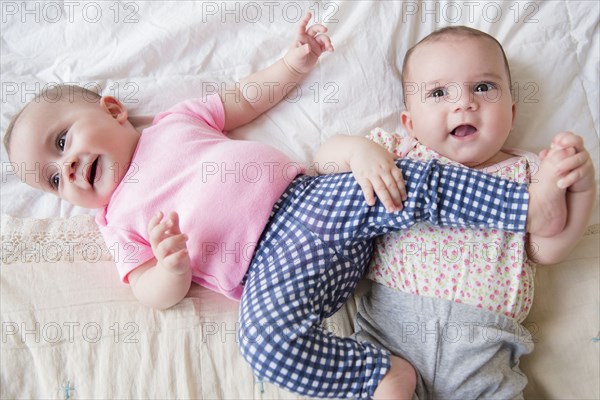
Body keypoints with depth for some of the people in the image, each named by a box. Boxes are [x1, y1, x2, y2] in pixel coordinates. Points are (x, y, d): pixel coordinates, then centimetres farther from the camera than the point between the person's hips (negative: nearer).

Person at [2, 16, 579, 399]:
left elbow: (248, 98, 27)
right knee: (267, 339, -31)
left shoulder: (174, 121, 22)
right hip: (270, 265, -2)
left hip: (311, 198, 2)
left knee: (403, 184, -18)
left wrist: (294, 62, 17)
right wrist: (172, 265, -16)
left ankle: (532, 205, -8)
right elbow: (158, 295, 7)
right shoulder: (118, 219, 16)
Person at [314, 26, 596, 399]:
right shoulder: (400, 153, 10)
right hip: (391, 322, -1)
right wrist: (358, 149, -12)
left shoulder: (522, 172, 13)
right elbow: (326, 156, 9)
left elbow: (547, 249, 6)